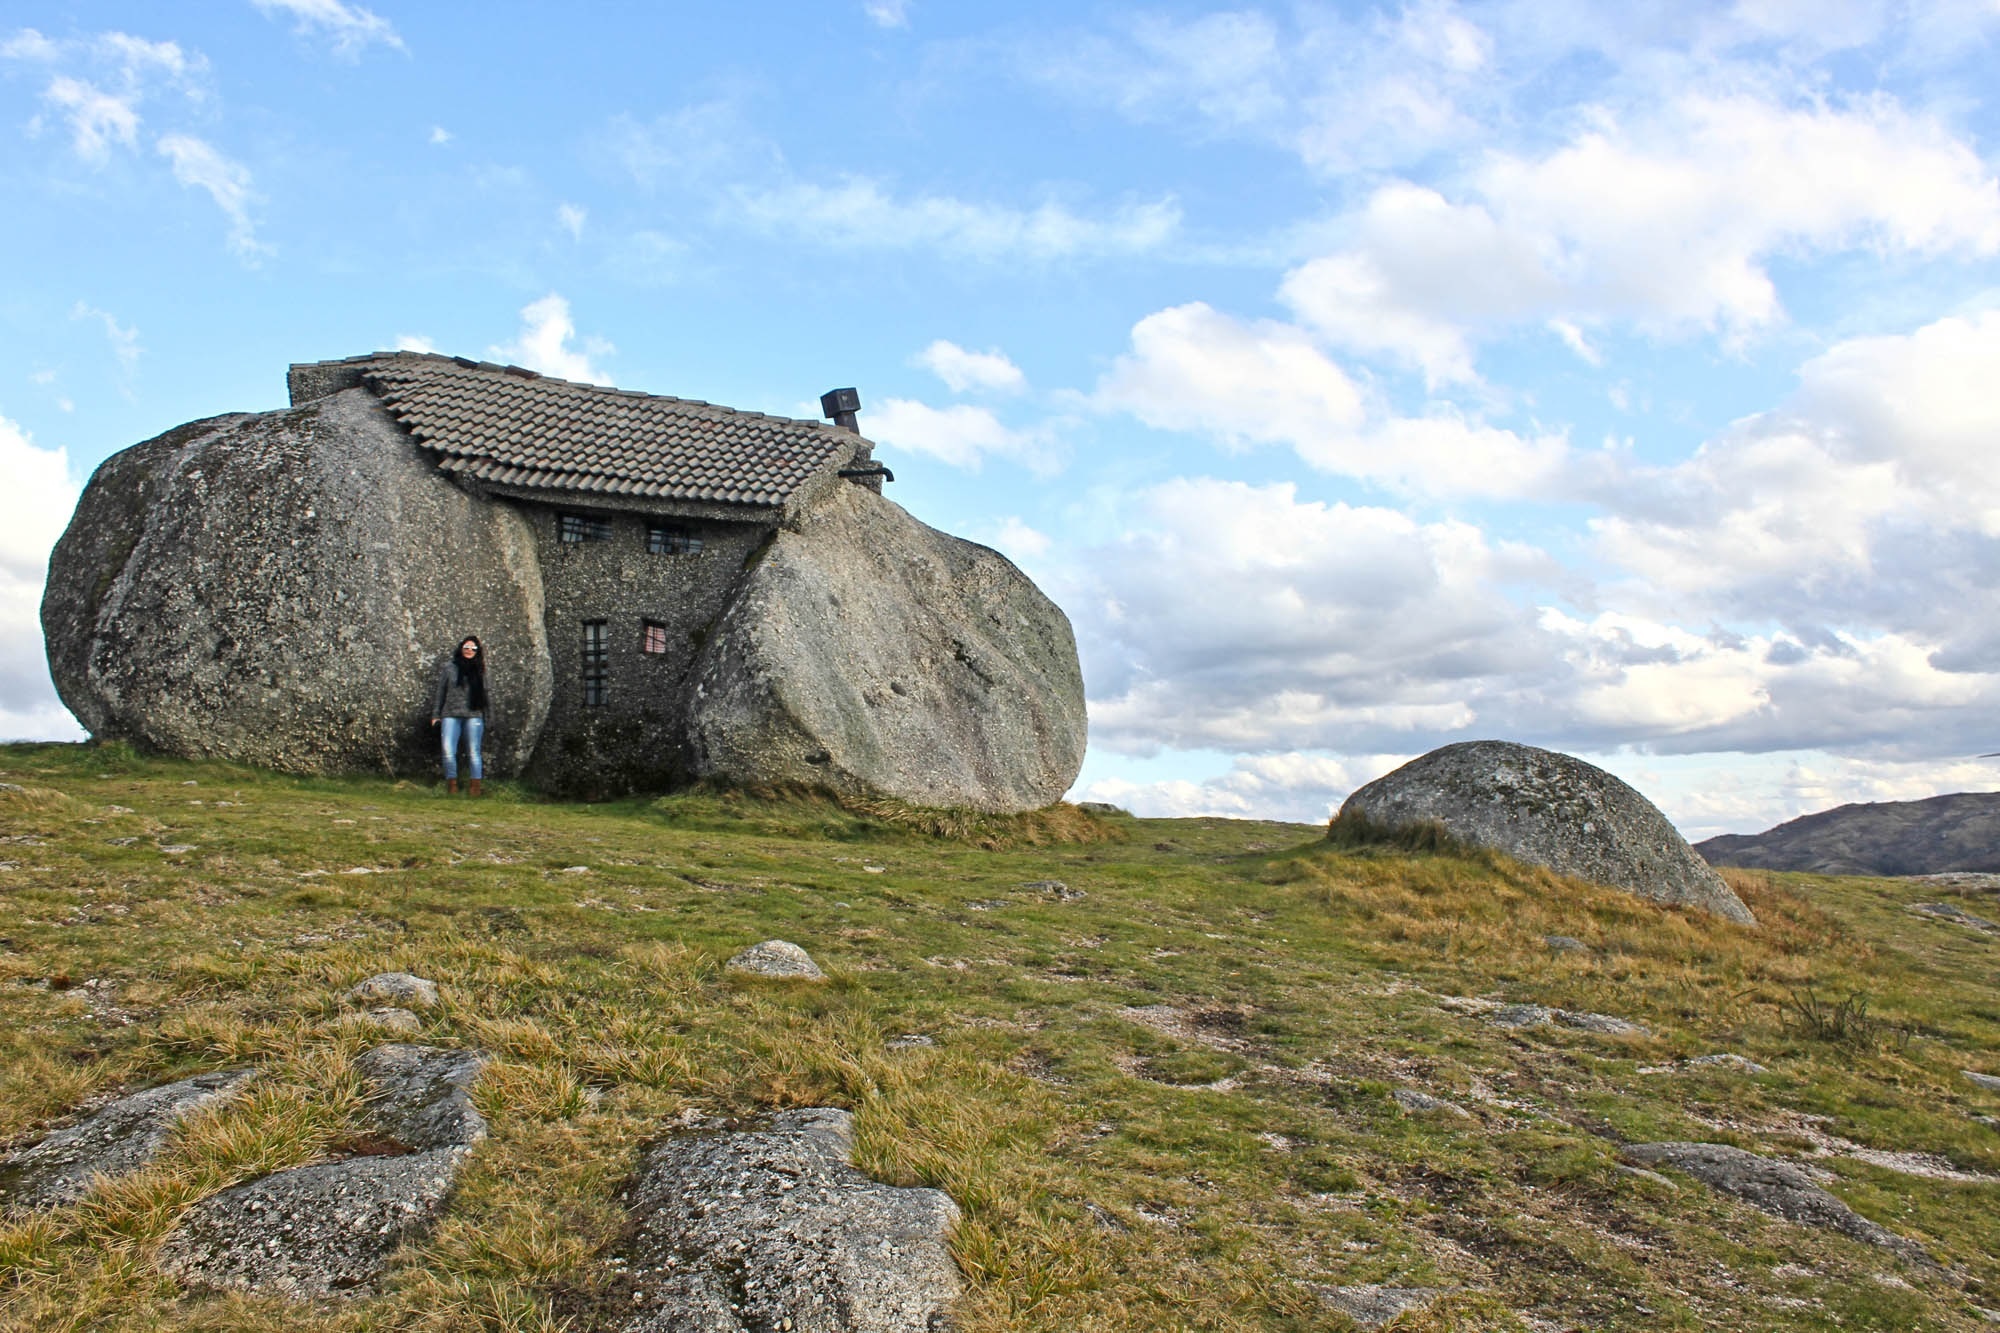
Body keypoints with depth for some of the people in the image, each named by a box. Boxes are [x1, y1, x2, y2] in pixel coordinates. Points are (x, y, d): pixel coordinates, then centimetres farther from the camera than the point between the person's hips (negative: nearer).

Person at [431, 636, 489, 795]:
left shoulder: (478, 670, 9)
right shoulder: (448, 666, 5)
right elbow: (440, 691, 8)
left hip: (473, 715, 1)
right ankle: (452, 785, 3)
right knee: (448, 751, -7)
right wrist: (435, 714, 6)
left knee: (474, 752, 0)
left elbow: (483, 694, 13)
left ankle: (476, 787, 3)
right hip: (450, 715, -1)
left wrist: (484, 718, 11)